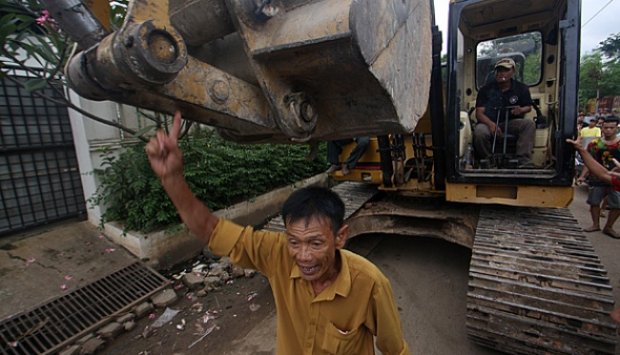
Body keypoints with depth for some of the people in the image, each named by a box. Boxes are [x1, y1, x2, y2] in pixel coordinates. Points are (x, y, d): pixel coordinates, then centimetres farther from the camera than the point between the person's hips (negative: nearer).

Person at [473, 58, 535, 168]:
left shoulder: (521, 88, 6)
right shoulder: (486, 89, 0)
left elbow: (528, 107, 17)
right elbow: (479, 113, -7)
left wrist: (521, 110, -11)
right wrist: (491, 124, -28)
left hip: (511, 123, 3)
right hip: (489, 123, -2)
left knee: (529, 124, -26)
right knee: (479, 132, -37)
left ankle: (524, 161, -28)